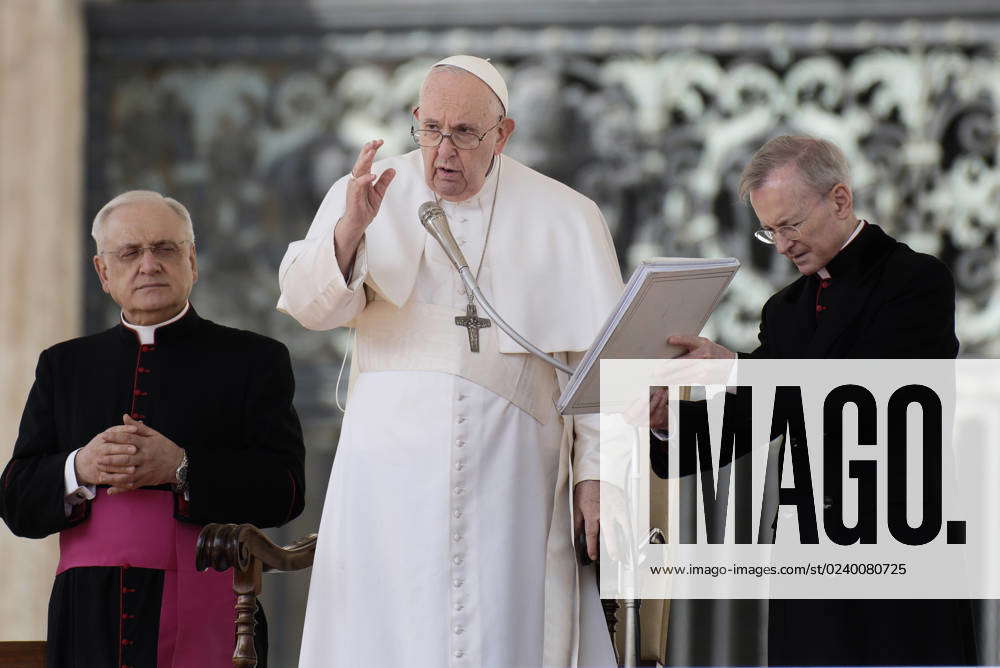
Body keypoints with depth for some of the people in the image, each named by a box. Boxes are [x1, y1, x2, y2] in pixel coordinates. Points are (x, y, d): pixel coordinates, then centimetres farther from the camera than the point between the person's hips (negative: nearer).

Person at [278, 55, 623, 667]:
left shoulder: (565, 219, 5)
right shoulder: (367, 195, 6)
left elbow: (600, 359, 4)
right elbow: (310, 305, -7)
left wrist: (595, 475, -2)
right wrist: (350, 228, -25)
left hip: (507, 473, 0)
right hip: (391, 469, 0)